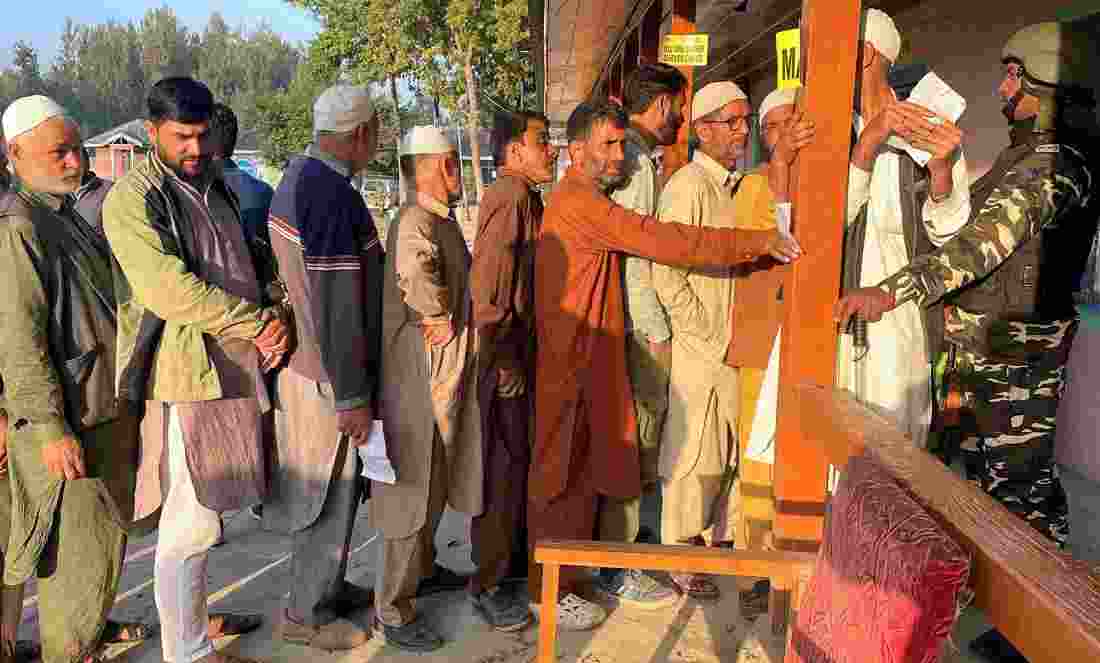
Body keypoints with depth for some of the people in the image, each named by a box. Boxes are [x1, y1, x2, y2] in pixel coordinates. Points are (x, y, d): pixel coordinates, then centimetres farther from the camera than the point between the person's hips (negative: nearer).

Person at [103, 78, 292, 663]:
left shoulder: (216, 189, 17)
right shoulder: (133, 200, -9)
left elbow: (248, 268, 19)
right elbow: (168, 290, -20)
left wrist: (276, 321, -1)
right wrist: (258, 323, -14)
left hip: (236, 371, 8)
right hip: (189, 378, -8)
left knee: (200, 516, 18)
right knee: (190, 523, -2)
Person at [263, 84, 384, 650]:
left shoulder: (299, 175, 8)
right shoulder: (332, 194, -23)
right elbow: (336, 305, -25)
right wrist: (352, 397, -20)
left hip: (307, 361, 10)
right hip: (330, 374, -10)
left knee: (331, 490, 22)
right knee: (332, 496, 6)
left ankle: (327, 586, 38)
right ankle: (307, 614, 22)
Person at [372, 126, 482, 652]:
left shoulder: (440, 220, 11)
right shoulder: (417, 222, -21)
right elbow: (414, 273, -42)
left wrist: (451, 319, 10)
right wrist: (440, 319, -28)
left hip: (444, 376, 10)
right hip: (422, 375, -10)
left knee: (432, 482, 24)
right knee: (415, 487, 0)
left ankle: (422, 567, 44)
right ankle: (393, 613, 14)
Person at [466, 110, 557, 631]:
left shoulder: (524, 196, 14)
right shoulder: (510, 194, -17)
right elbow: (487, 284, -23)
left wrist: (523, 357, 16)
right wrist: (505, 362, -21)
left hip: (521, 353, 10)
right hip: (504, 359, -10)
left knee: (517, 461, 19)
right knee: (503, 467, 0)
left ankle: (510, 554, 36)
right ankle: (488, 585, 13)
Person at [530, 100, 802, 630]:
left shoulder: (584, 200, 16)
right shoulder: (580, 202, -19)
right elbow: (663, 242, -25)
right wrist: (756, 242, -22)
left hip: (586, 356, 10)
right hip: (573, 361, -10)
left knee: (581, 468, 18)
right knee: (564, 472, 1)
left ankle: (570, 571, 32)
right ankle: (553, 591, 15)